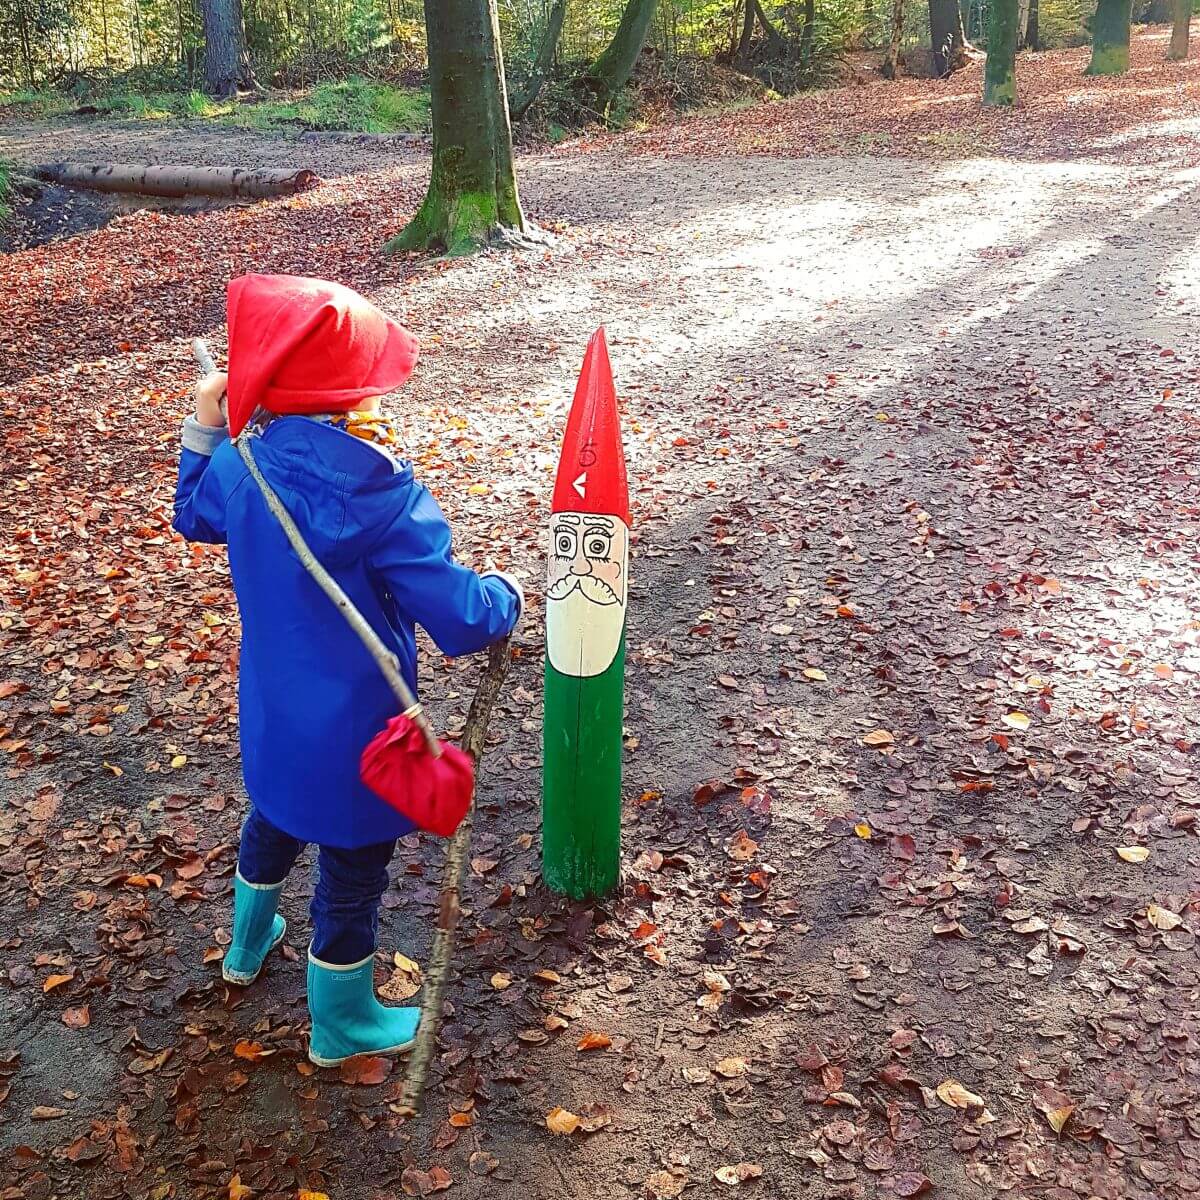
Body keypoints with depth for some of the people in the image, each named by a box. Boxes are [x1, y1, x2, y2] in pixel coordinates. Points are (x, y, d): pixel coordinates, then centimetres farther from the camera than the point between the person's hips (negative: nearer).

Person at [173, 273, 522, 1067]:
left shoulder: (241, 467, -11)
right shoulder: (382, 501, -31)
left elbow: (194, 517, 13)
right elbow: (462, 622, -28)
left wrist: (205, 429, 15)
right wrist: (506, 595, -8)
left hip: (272, 714, 7)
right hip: (354, 733, -6)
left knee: (273, 822, 34)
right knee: (352, 874, 16)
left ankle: (250, 944, 60)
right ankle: (343, 1024, 38)